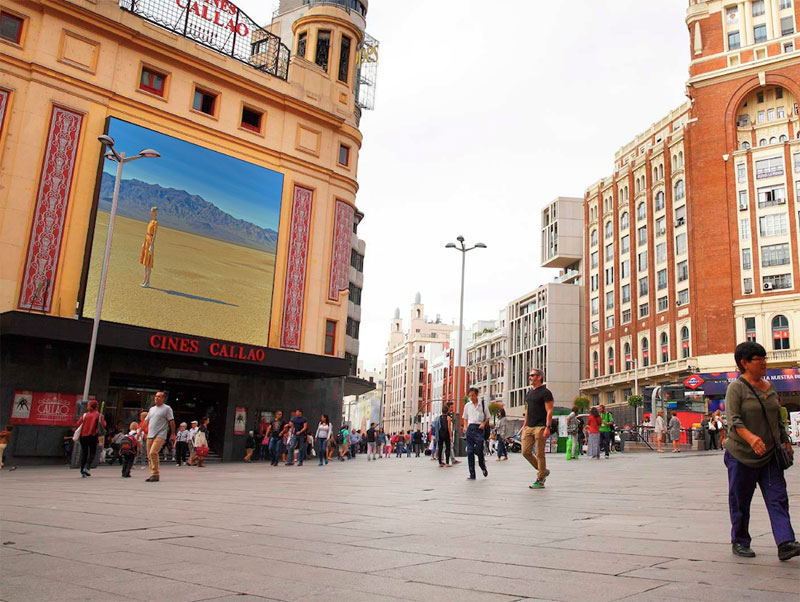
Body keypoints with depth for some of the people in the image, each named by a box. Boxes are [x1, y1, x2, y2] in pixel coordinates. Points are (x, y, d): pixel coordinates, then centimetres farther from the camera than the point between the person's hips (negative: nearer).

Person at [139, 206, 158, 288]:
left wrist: (151, 246, -23)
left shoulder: (156, 222, -14)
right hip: (147, 240, 10)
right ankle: (145, 280, 17)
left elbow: (154, 235, -19)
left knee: (148, 262, -7)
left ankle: (148, 282, -3)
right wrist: (144, 243, 22)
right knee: (145, 261, 12)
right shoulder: (151, 221, 15)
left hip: (151, 242, -10)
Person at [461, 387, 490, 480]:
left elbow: (488, 417, 10)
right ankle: (472, 474, 3)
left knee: (479, 450, -9)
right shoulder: (467, 405, 12)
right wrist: (465, 426, 4)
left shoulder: (482, 405, 5)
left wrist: (483, 424, -8)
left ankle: (483, 466, 23)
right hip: (470, 428, 3)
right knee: (470, 451, -2)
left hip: (479, 428, -3)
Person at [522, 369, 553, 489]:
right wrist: (524, 426, 19)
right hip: (528, 427, 8)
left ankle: (540, 481, 5)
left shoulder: (545, 392, -6)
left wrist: (547, 427, -19)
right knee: (525, 452, 2)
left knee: (539, 454, -4)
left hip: (540, 427, -8)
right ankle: (543, 471, 20)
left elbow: (549, 411, -11)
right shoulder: (529, 392, 18)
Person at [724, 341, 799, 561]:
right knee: (740, 501, 5)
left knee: (778, 498, -3)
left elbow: (777, 418, 21)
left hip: (770, 455, 6)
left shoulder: (769, 386, 10)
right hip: (742, 455, -6)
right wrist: (751, 437, -37)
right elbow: (733, 420, -22)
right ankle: (739, 542, 19)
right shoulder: (736, 387, -12)